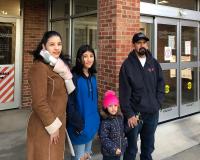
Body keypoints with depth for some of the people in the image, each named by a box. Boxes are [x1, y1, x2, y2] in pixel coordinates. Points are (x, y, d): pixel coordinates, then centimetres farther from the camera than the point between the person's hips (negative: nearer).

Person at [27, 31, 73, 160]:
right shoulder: (40, 67, -19)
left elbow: (67, 91, 9)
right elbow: (39, 103, -23)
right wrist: (53, 125, -18)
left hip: (57, 123, 9)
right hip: (45, 127, -9)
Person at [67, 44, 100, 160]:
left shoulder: (93, 77, 6)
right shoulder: (74, 77, -15)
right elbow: (70, 103, -16)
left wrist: (97, 119, 11)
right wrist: (77, 124, -19)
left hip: (93, 123, 7)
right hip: (80, 124, -7)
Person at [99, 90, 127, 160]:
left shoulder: (120, 117, -3)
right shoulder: (105, 122, -24)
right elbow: (103, 138, -23)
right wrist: (113, 149, -24)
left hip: (119, 150, 7)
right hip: (109, 152, -6)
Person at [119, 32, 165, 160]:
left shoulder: (154, 63, 6)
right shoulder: (127, 65, -6)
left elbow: (161, 84, 9)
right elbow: (124, 92, -9)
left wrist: (157, 104, -3)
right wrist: (129, 114, -13)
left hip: (153, 113, 4)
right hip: (134, 113, -3)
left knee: (149, 147, 17)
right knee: (131, 148, 7)